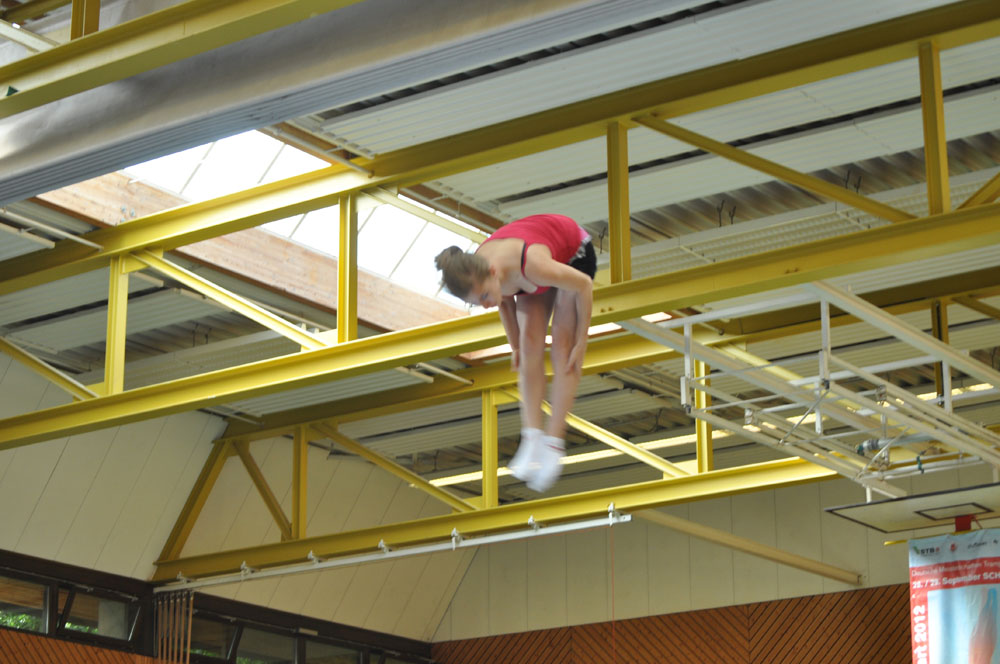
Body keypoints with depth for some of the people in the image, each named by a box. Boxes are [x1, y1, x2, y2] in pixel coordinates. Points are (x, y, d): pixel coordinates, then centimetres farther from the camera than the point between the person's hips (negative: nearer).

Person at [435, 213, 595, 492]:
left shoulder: (532, 265, -46)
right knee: (530, 344, -10)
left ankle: (553, 445, -11)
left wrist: (581, 342, -20)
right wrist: (515, 346, 1)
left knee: (562, 346, -12)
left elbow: (584, 285, -28)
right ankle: (532, 437, -11)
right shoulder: (476, 275, -29)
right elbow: (504, 299, -2)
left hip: (574, 253, -5)